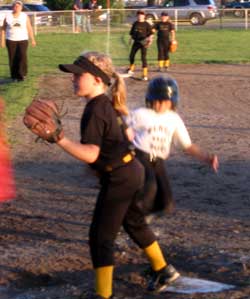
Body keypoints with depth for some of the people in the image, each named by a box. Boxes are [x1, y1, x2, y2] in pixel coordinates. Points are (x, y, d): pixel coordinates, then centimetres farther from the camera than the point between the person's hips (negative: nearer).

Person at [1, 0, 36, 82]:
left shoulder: (25, 16, 0)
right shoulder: (8, 17, 0)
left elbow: (29, 28, 3)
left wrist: (33, 40, 0)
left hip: (23, 40, -1)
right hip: (11, 41, 1)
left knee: (22, 56, -18)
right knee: (13, 59, -1)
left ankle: (21, 74, -9)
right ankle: (14, 76, 10)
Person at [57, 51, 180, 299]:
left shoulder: (95, 111, -23)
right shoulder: (107, 103, 7)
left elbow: (90, 154, -30)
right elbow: (126, 134, 19)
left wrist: (59, 139, -36)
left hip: (118, 178, -10)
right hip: (131, 171, 10)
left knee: (101, 236, -2)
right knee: (135, 224, 26)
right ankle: (163, 270, 41)